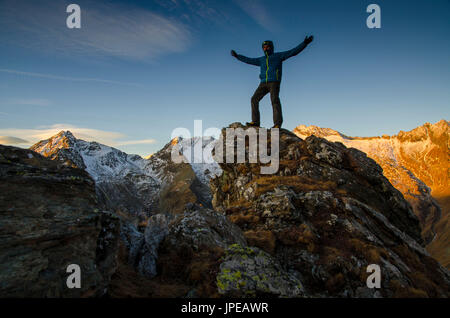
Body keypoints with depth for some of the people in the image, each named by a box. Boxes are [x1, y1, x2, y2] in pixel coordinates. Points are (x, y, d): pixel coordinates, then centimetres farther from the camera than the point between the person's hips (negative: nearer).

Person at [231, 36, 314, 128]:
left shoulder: (278, 56, 11)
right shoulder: (261, 60, 26)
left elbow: (293, 51, 4)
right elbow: (249, 60, 34)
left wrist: (304, 43, -5)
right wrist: (237, 56, 36)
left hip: (274, 82, -5)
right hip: (263, 83, 5)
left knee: (274, 100, -23)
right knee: (254, 99, -8)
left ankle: (278, 123, -28)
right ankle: (255, 122, -6)